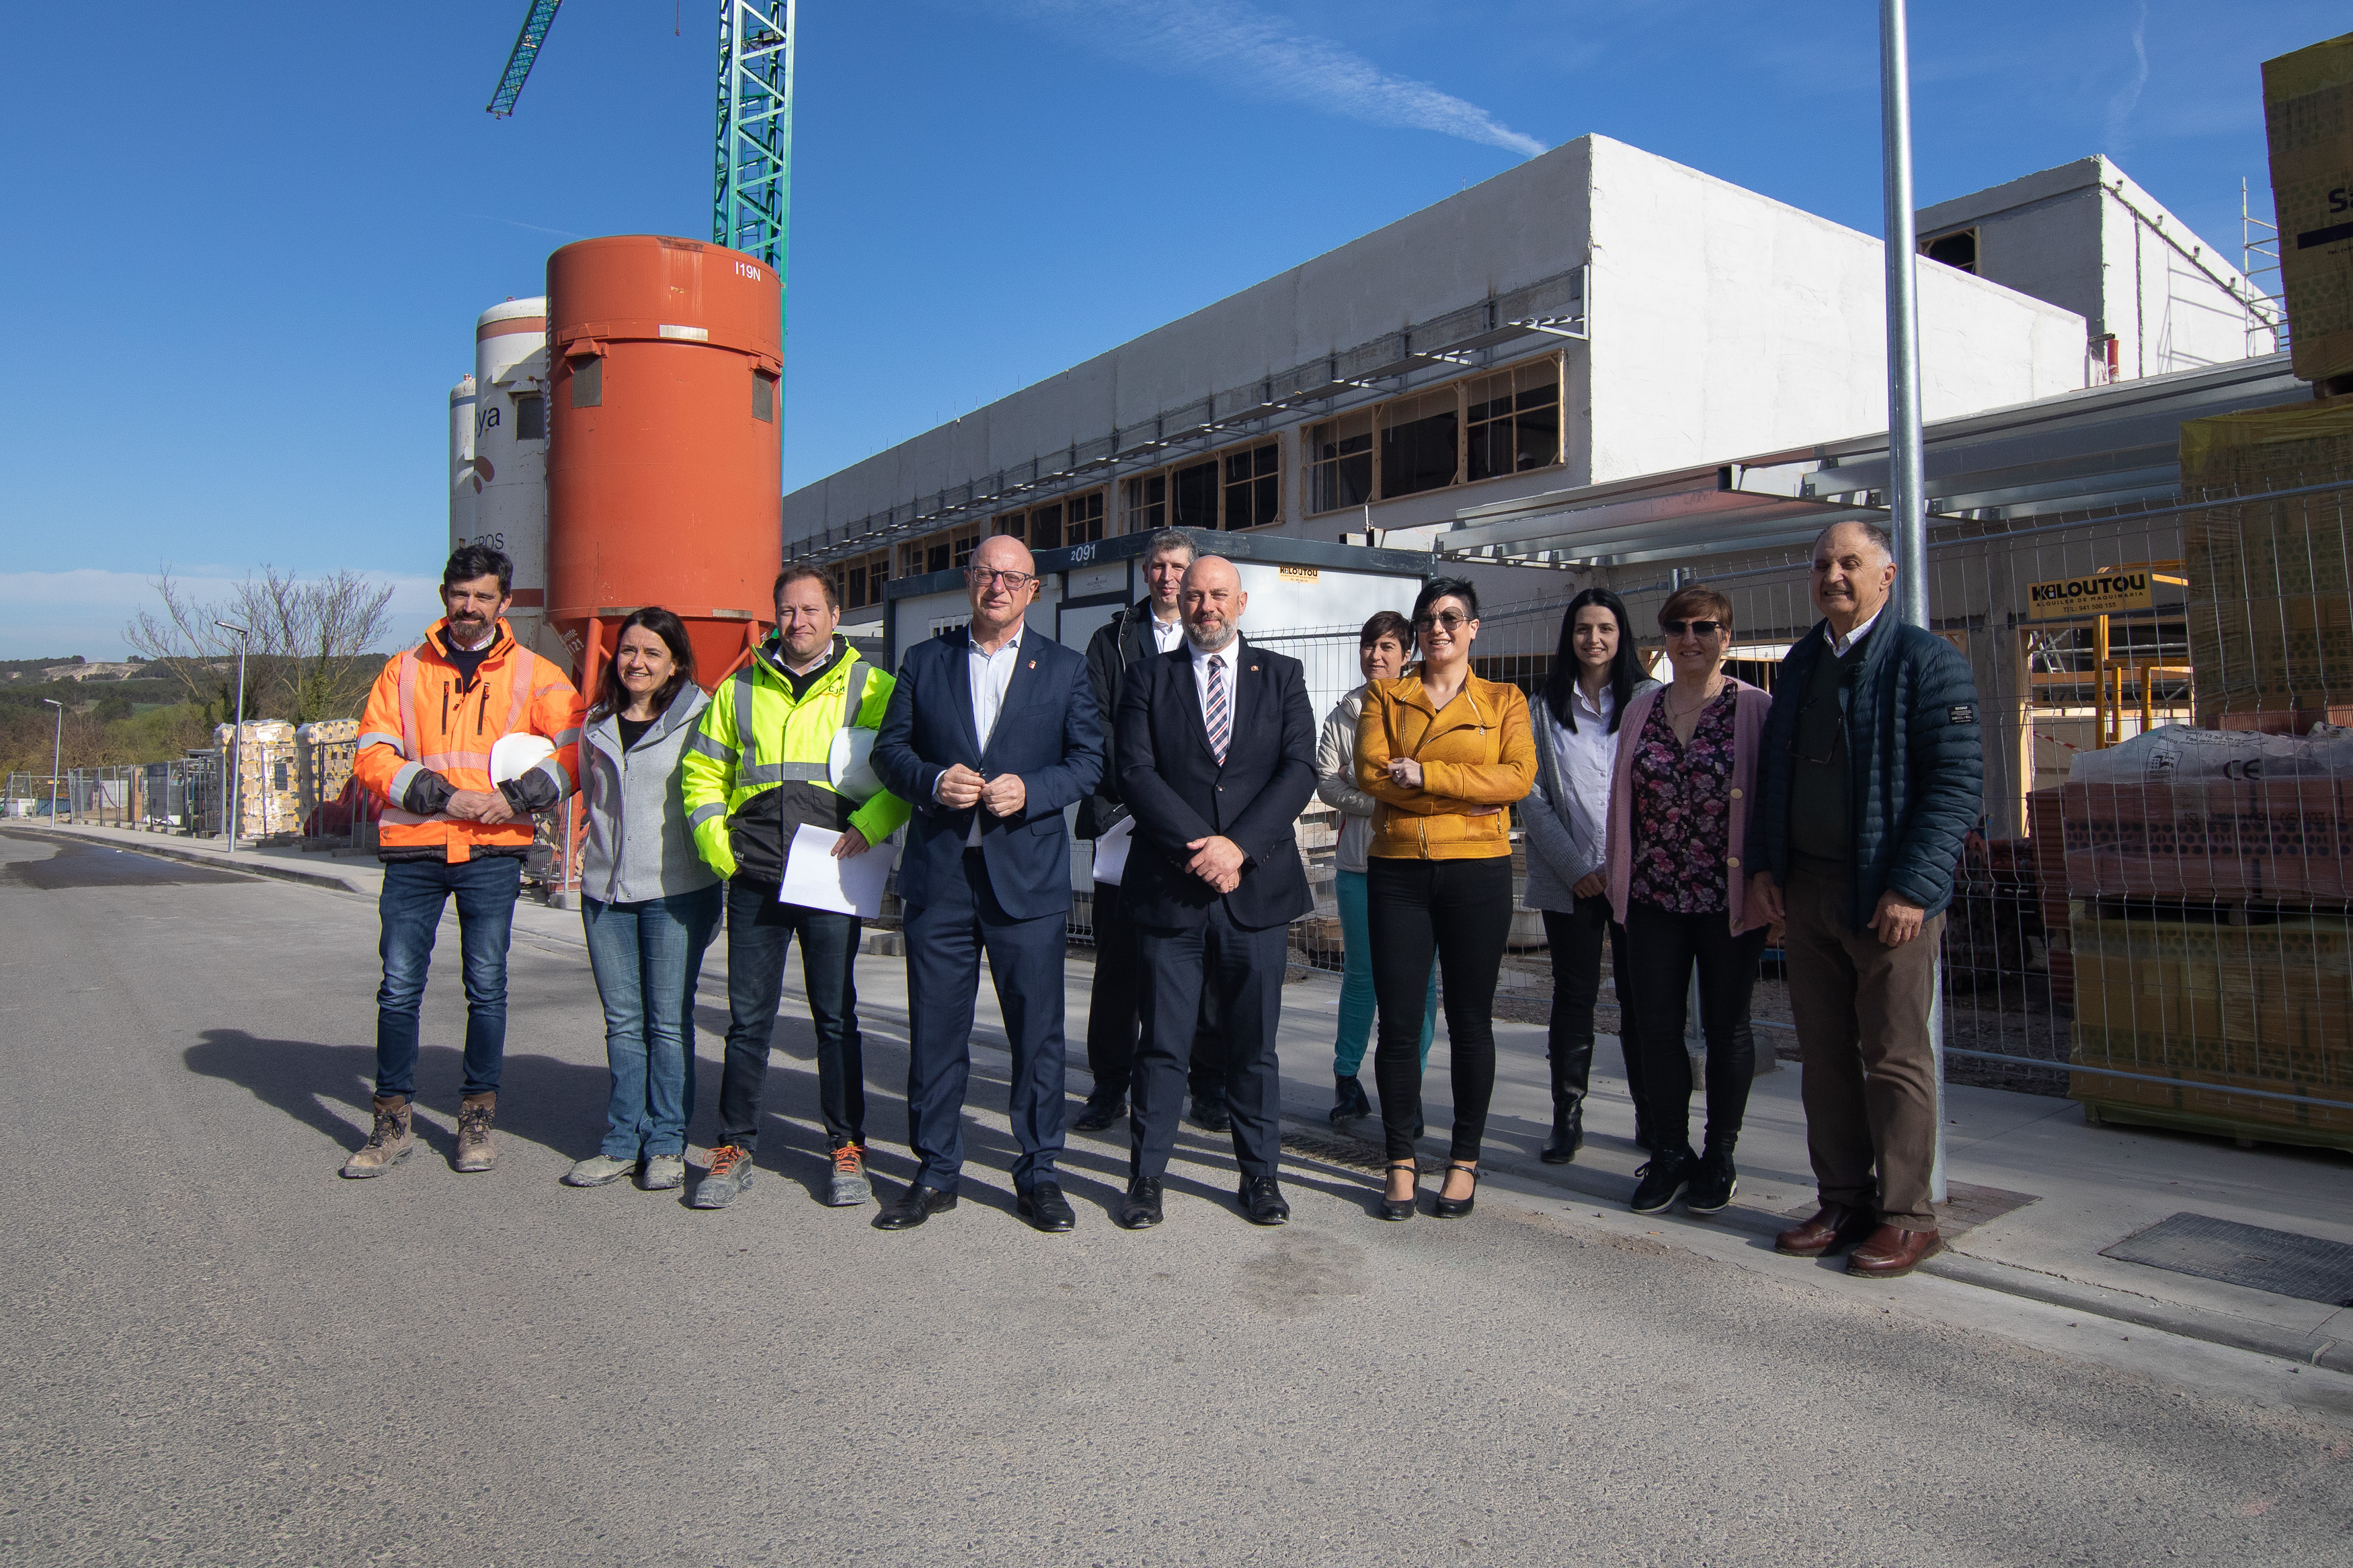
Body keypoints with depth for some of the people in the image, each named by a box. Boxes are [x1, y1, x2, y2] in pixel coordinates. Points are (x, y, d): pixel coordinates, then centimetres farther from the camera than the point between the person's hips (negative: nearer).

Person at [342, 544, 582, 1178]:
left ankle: (478, 1119, 15)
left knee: (487, 987, 3)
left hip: (493, 851, -1)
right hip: (413, 849, 1)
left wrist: (516, 797, -12)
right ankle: (394, 1121, 15)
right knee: (399, 987, 2)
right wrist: (443, 796, -11)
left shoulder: (534, 674, 8)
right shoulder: (404, 670, 11)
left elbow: (576, 751, 0)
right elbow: (372, 756, 2)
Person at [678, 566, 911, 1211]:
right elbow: (700, 772, 17)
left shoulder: (871, 688, 4)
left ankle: (847, 1149, 16)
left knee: (837, 1018, 5)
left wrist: (869, 824, -13)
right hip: (754, 883, 2)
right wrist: (717, 844, 4)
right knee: (748, 1020, 7)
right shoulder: (740, 691, 12)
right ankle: (734, 1150, 19)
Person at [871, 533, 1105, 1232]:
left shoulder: (1064, 668, 9)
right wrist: (933, 781, -11)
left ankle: (1038, 1174, 18)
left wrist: (1029, 791, -13)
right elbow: (889, 748, 9)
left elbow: (1089, 759, 4)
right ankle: (935, 1173, 21)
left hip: (1028, 873, -1)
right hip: (938, 874, 2)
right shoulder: (924, 661, 12)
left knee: (1037, 1031, 3)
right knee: (935, 1030, 7)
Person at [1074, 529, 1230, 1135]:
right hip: (1125, 817, 0)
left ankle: (1210, 1086, 13)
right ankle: (1109, 1085, 13)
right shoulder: (1110, 641, 12)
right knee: (1118, 954, 3)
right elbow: (1095, 723, 3)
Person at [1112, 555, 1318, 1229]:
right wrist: (1196, 846, -14)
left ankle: (1260, 1173, 23)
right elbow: (1136, 771, -3)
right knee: (1162, 1043, 4)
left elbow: (1299, 769, -1)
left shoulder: (1281, 675, 10)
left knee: (1255, 1042, 9)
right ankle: (1147, 1174, 18)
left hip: (1257, 885, 1)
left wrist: (1238, 845, -13)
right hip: (1168, 888, -1)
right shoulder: (1150, 678, 8)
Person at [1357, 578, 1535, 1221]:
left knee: (1470, 1022, 6)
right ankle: (1400, 1162, 13)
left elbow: (1518, 777, -8)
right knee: (1397, 1021, 1)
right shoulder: (1385, 697, 10)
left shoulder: (1504, 701, 9)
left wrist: (1424, 774, -14)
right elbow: (1371, 773, -5)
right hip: (1398, 871, 1)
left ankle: (1465, 1160, 19)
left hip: (1477, 871, 0)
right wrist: (1465, 794, -12)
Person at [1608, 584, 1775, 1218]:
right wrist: (1621, 880, 10)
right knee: (1655, 1025, 5)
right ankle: (1669, 1152, 21)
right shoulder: (1641, 710, 9)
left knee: (1725, 1025, 7)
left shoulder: (1755, 708, -3)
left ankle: (1719, 1157, 22)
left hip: (1729, 898, -3)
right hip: (1654, 897, 4)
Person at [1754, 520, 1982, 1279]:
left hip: (1889, 898, -6)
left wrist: (1912, 889, -18)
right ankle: (1843, 1203, 22)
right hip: (1807, 890, 6)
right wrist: (1766, 864, 9)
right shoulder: (1800, 662, 14)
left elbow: (1959, 783, -12)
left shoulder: (1927, 660, -7)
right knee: (1824, 1057, 11)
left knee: (1894, 1058, 2)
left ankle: (1905, 1216, 15)